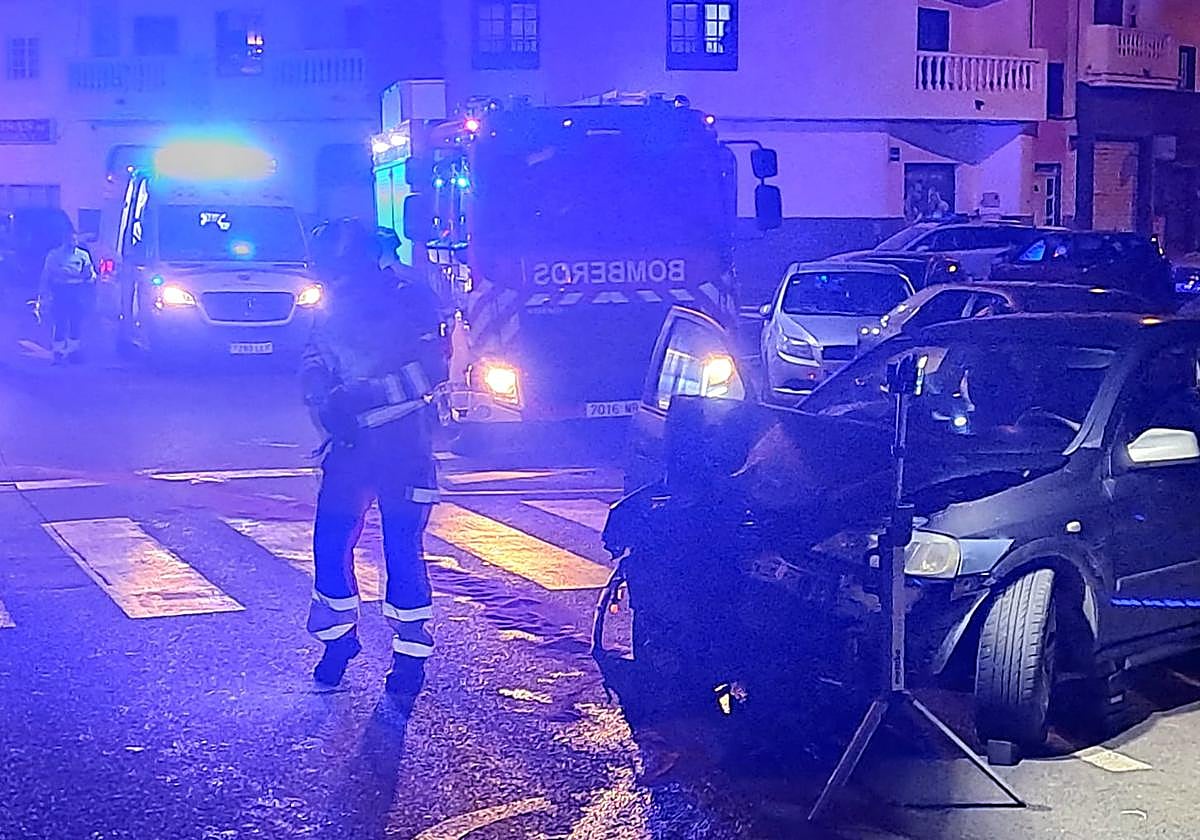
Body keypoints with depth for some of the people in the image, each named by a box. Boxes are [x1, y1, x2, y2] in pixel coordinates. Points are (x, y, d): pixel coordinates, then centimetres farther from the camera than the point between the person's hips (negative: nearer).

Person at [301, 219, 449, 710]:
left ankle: (410, 660, 5)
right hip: (349, 445, 5)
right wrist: (328, 401, -13)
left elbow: (430, 373, -14)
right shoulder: (334, 312, 14)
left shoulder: (411, 305, -6)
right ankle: (338, 641, 22)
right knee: (329, 543, 2)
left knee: (403, 551, -4)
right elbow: (313, 370, 9)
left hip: (404, 447, -5)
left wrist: (362, 396, -20)